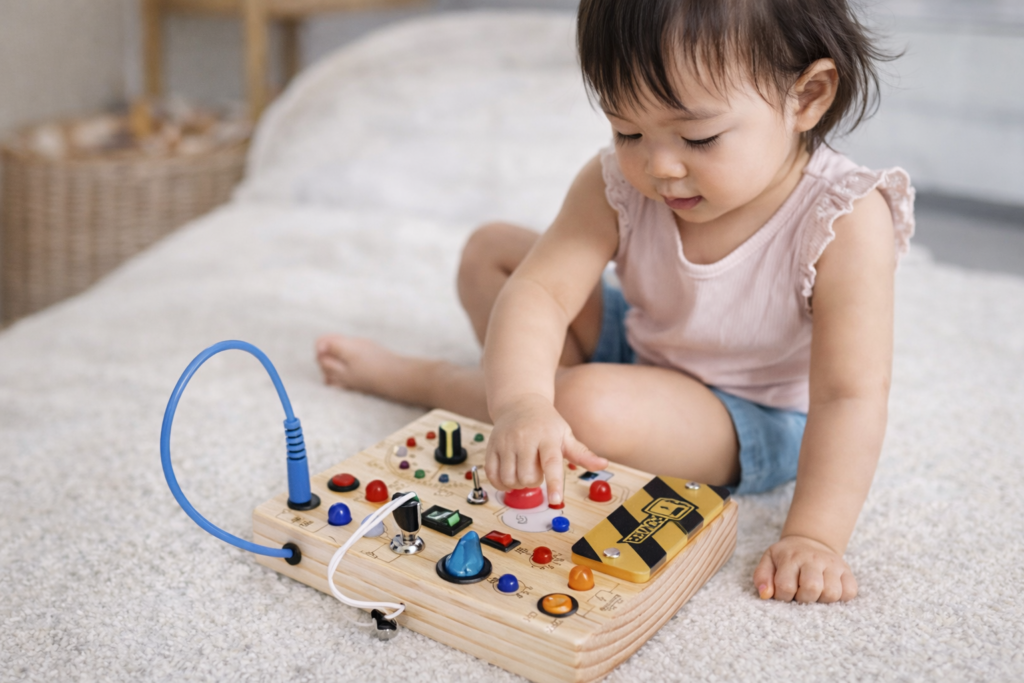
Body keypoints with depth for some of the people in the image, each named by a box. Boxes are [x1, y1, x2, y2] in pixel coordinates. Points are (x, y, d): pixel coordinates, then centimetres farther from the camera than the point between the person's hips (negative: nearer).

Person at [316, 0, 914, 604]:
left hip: (756, 424, -4)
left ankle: (412, 378, -9)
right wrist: (520, 401, -47)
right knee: (492, 250, 3)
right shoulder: (619, 185, -20)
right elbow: (539, 290, -29)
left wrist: (811, 537, -37)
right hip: (638, 348, 5)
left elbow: (849, 394, -30)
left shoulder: (844, 222, -31)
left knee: (592, 406, -33)